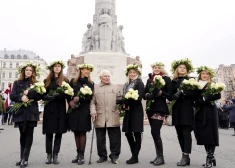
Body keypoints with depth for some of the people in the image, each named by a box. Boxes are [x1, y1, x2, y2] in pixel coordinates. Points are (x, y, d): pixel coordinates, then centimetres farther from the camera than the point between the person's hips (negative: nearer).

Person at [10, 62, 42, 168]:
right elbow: (12, 96, 0)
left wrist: (29, 93, -15)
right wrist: (21, 97, -18)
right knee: (22, 135, 9)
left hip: (31, 112, -2)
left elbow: (40, 95, -5)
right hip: (20, 112, 2)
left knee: (29, 135, -1)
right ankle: (22, 158, 17)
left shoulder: (36, 83, 6)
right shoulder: (17, 83, 9)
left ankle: (25, 159, 1)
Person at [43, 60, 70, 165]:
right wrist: (48, 97, -14)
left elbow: (67, 95, -2)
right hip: (49, 108, 1)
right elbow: (42, 94, 7)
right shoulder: (47, 80, 10)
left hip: (60, 109, -1)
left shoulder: (65, 80, 5)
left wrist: (58, 95, -19)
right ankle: (49, 154, 13)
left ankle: (55, 155, 11)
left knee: (59, 132, 1)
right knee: (49, 133, 2)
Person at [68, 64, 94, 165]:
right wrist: (70, 102, -12)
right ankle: (78, 154, 17)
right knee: (76, 132, 7)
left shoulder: (90, 83, 6)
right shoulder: (73, 81, 8)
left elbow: (89, 97, -4)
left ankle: (82, 155, 4)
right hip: (74, 109, 2)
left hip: (84, 110, -2)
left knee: (82, 132, -2)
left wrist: (79, 99, -17)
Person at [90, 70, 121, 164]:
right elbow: (92, 102, 6)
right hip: (99, 118, 0)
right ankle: (102, 156, 22)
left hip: (113, 118, 0)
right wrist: (93, 112, -7)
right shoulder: (95, 88, 10)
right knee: (100, 138, 8)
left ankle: (114, 156, 15)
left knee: (115, 138, 2)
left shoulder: (115, 87, 14)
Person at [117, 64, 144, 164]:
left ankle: (135, 157, 6)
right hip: (128, 112, 7)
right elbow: (125, 97, 14)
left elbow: (138, 98, -17)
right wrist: (124, 104, -9)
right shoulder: (126, 84, 17)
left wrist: (124, 102, -18)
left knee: (137, 133, -1)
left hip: (136, 111, -7)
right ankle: (134, 154, 21)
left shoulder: (139, 83, -5)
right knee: (128, 133, 8)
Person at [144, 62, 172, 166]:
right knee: (155, 133, 9)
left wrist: (160, 92, -20)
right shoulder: (149, 80, 14)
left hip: (160, 109, -6)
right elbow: (144, 94, 13)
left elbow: (170, 95, -5)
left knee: (155, 132, -11)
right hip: (150, 108, 6)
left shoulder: (166, 79, -1)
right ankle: (158, 156, 19)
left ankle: (161, 157, 1)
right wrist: (148, 95, -8)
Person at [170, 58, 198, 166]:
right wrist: (172, 97, -8)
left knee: (186, 133, -8)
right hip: (176, 110, 5)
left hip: (186, 110, -4)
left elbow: (195, 92, -11)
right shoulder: (173, 81, 14)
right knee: (180, 133, 6)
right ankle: (185, 157, 14)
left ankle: (185, 156, -4)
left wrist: (182, 92, -17)